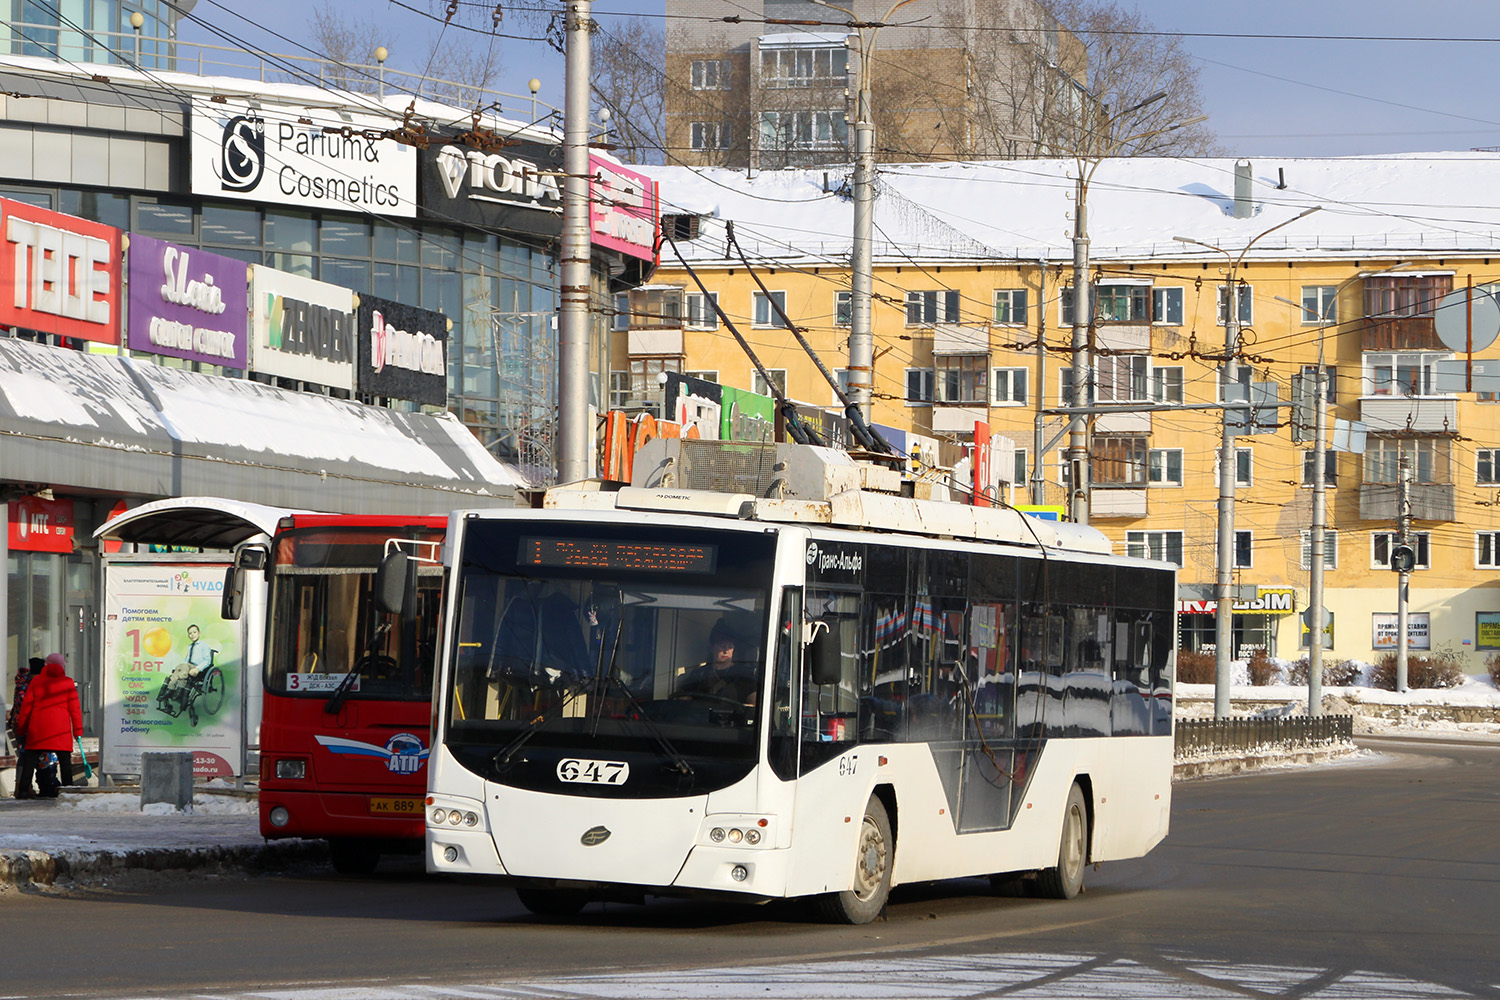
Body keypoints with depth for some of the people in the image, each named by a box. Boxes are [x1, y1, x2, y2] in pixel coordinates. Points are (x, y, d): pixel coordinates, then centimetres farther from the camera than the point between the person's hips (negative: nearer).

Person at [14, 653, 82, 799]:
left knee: (30, 759, 3)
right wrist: (78, 729, 5)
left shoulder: (36, 681, 7)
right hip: (61, 726, -1)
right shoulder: (68, 682, 4)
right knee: (65, 759, 2)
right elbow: (74, 707, 2)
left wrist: (21, 726, 15)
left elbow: (26, 705, 7)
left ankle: (23, 790, -4)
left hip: (37, 726, 1)